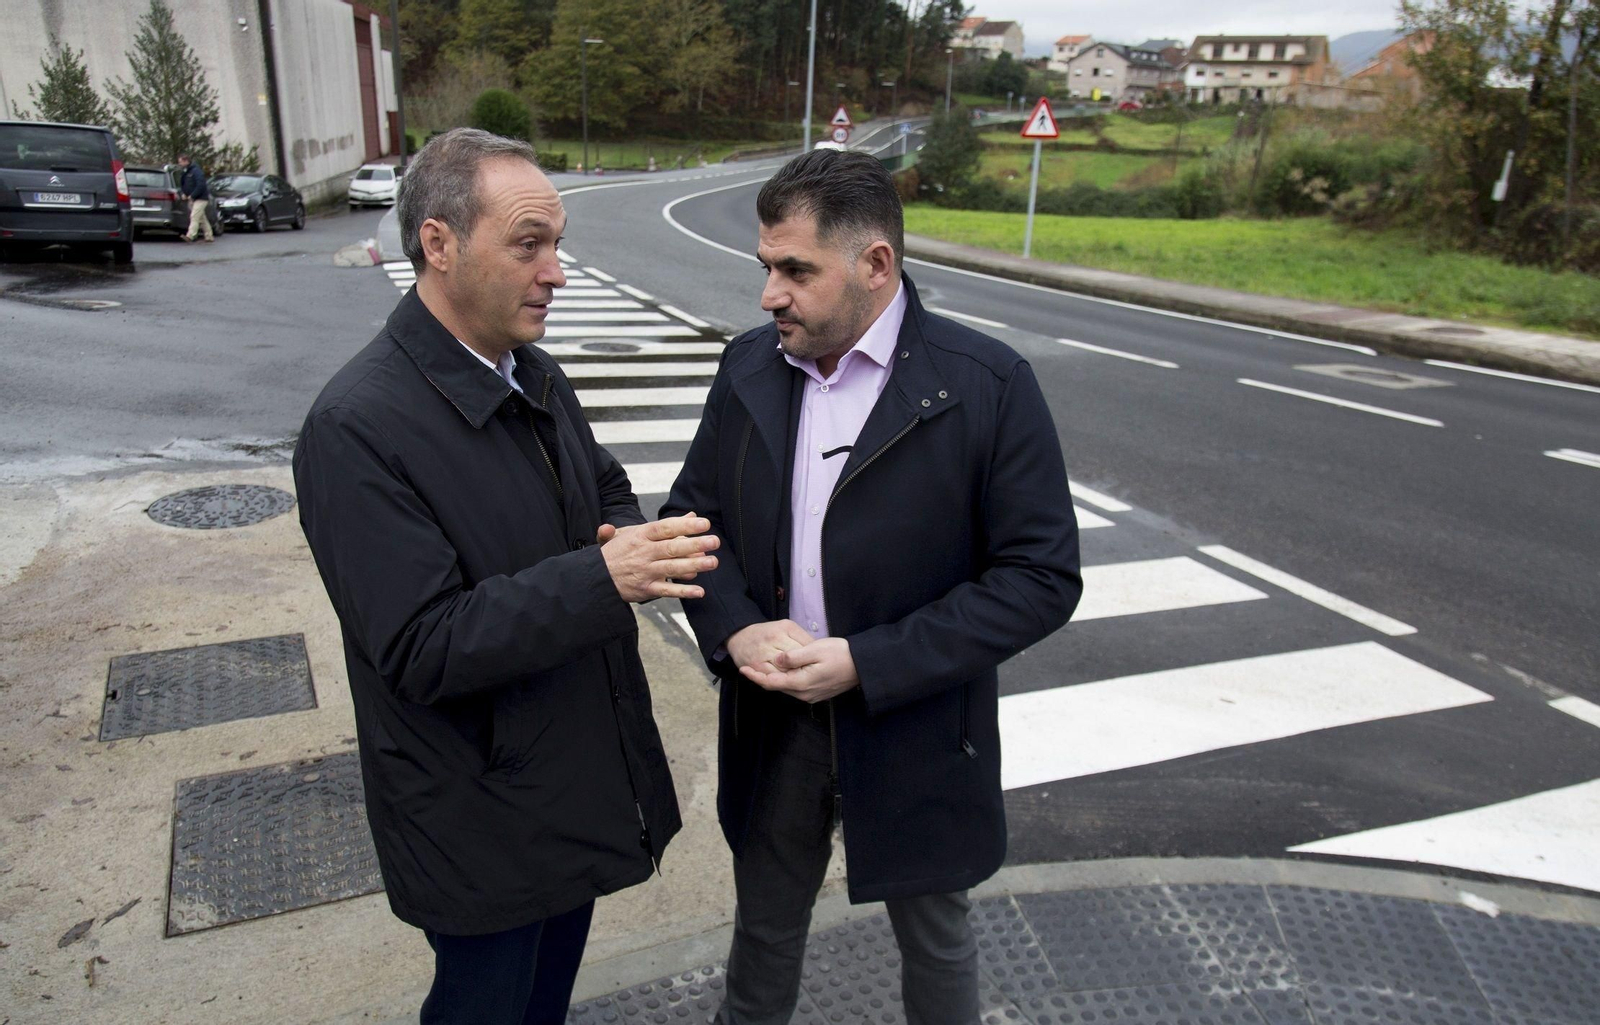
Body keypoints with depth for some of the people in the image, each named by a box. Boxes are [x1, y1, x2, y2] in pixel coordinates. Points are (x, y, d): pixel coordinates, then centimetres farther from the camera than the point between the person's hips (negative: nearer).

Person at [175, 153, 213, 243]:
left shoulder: (196, 171, -15)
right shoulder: (186, 172, 13)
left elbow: (201, 186, -23)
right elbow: (182, 184, 22)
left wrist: (192, 196, -20)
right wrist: (184, 193, 2)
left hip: (200, 198, -10)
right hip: (193, 199, 10)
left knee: (194, 217, -18)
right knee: (202, 219, 12)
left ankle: (189, 236, -27)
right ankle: (209, 237, 18)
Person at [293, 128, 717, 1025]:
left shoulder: (536, 378, 1)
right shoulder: (357, 428, -25)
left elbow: (608, 495, 12)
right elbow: (424, 651, -26)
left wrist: (640, 541, -13)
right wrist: (602, 578, -35)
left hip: (579, 773, 7)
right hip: (483, 823, -7)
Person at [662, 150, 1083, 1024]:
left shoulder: (989, 386, -16)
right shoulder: (748, 367, -2)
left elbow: (1041, 577, -17)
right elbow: (692, 513, 5)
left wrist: (868, 663, -23)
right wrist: (734, 628, -15)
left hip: (916, 731, -3)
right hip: (771, 718, 4)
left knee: (934, 937, 21)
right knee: (764, 924, 24)